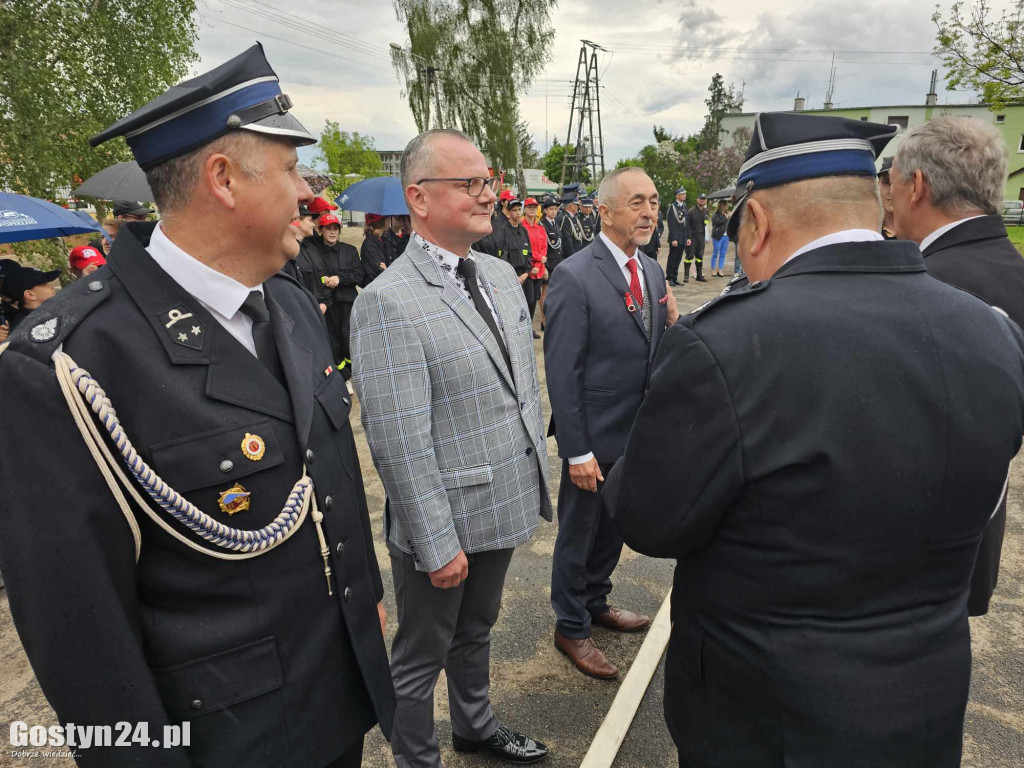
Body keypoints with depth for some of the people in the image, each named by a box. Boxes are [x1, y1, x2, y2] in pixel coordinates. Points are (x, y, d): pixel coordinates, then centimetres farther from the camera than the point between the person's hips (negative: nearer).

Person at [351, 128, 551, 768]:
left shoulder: (502, 275, 5)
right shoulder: (388, 303, -21)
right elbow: (400, 442, -21)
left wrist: (539, 480, 12)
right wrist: (438, 543, -18)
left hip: (506, 508, 7)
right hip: (444, 526, -7)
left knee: (477, 631, 29)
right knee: (423, 657, 17)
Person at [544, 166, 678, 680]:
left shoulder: (652, 272, 5)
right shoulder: (574, 278, -19)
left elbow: (654, 352, 11)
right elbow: (561, 373, -19)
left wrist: (672, 323, -11)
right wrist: (577, 451, -19)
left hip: (638, 431, 7)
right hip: (594, 436, -7)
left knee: (614, 526, 24)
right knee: (578, 532, 12)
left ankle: (595, 601, 47)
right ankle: (570, 628, 33)